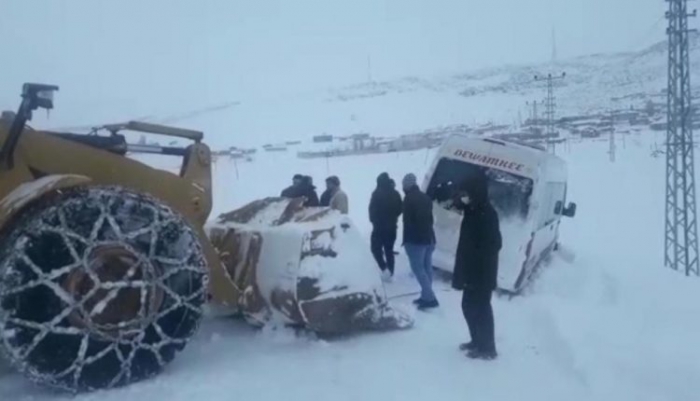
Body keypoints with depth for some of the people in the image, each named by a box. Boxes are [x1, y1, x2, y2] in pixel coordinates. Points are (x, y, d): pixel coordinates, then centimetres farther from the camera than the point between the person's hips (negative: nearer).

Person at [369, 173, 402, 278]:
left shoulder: (377, 193, -15)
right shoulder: (395, 194, 2)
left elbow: (372, 209, -14)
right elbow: (400, 209, 9)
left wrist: (374, 221, 4)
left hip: (379, 227, -5)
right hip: (391, 227, 5)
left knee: (376, 248, 8)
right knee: (389, 250, 15)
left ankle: (384, 269, -8)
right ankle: (390, 273, 16)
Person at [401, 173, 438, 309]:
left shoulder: (409, 198, -11)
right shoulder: (425, 198, 15)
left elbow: (407, 221, -14)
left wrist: (406, 240, -7)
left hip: (416, 239, -8)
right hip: (429, 238, 8)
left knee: (418, 268, -7)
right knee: (427, 268, 12)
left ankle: (430, 298, -12)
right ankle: (426, 296, 16)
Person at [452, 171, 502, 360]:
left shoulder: (486, 214, -21)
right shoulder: (474, 210, 7)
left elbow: (492, 245, -23)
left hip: (482, 273, -9)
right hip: (472, 270, 9)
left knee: (480, 309, 2)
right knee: (469, 306, 19)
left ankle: (487, 348, 17)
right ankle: (477, 341, 34)